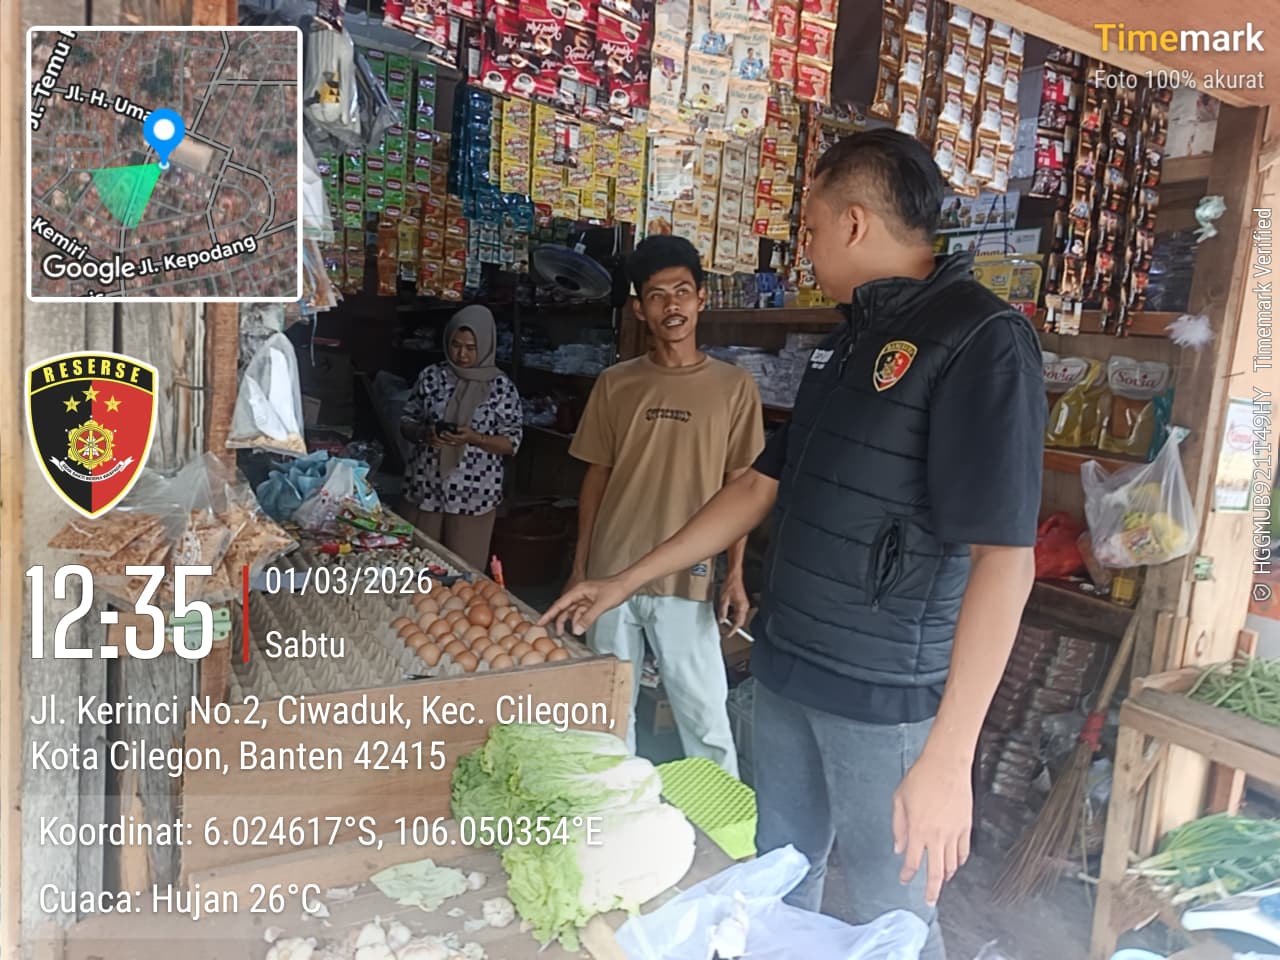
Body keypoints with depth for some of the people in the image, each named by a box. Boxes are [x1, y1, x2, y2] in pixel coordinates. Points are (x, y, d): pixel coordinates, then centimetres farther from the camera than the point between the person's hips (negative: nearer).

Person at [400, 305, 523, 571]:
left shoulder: (501, 388, -6)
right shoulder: (431, 376, 2)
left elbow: (511, 443, -5)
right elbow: (406, 424, 8)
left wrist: (474, 438, -21)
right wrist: (425, 434, -13)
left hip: (473, 494, -2)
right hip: (425, 488, 3)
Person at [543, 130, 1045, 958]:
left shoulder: (982, 340, -15)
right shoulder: (850, 340, 11)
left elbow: (1003, 559, -21)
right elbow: (760, 488, 15)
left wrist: (949, 756, -24)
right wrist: (625, 582, 16)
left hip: (888, 699, -7)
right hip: (785, 672, 8)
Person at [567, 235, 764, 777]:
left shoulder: (733, 386, -2)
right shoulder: (614, 384, 4)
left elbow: (738, 487, 1)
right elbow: (596, 477, 8)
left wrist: (735, 574, -4)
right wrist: (580, 567, 6)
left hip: (687, 580, -2)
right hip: (612, 575, 3)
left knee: (704, 713, 1)